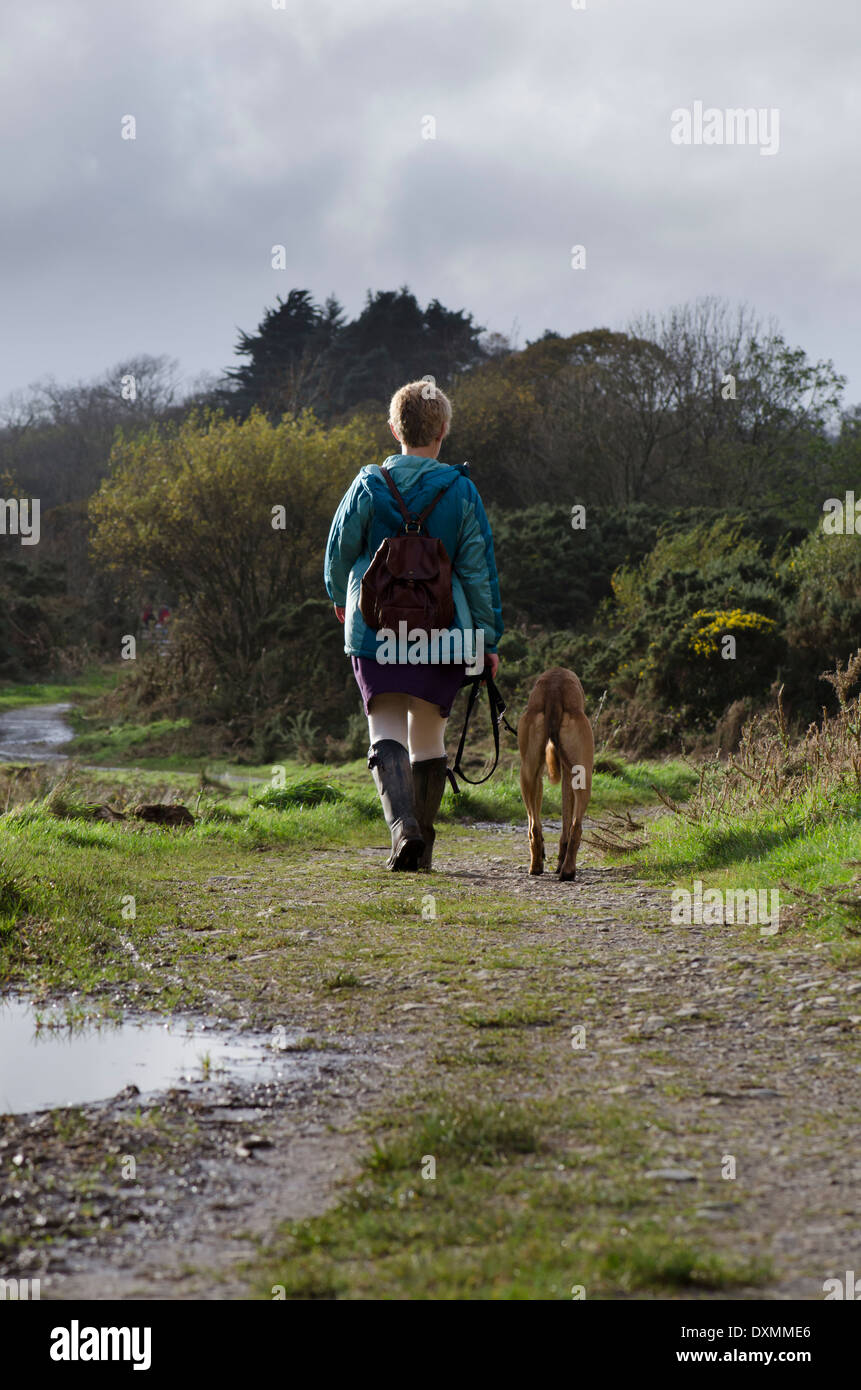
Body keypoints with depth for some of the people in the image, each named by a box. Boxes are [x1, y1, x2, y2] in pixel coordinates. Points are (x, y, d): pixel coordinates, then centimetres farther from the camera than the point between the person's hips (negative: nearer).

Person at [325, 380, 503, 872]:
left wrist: (339, 596, 28)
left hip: (376, 627, -1)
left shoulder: (369, 484, -2)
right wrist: (488, 638, 5)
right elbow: (478, 569, -2)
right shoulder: (460, 490, -4)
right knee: (429, 738, 13)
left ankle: (403, 825, -25)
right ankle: (423, 845, 18)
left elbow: (340, 549, 7)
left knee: (387, 734, -1)